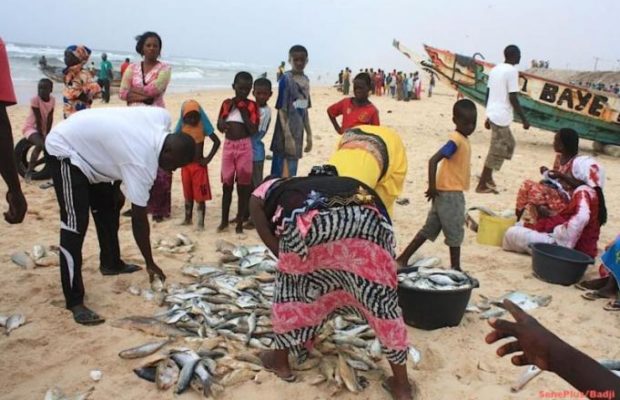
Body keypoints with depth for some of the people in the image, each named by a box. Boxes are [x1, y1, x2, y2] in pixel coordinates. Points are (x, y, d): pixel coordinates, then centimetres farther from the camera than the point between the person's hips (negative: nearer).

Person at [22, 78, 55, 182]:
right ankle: (29, 171, -18)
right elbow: (38, 119, -21)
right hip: (31, 127, -7)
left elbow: (50, 119, -9)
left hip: (44, 128, 7)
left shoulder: (52, 100, -7)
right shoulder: (35, 100, -20)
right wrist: (41, 136, -21)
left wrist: (47, 134, -15)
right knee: (40, 144, -28)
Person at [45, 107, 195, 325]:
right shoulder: (142, 163, -32)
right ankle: (75, 302, -13)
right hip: (66, 149, -10)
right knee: (75, 224, -16)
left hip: (88, 144, 10)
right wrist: (150, 263, -14)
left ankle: (111, 263, 36)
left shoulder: (162, 118, -13)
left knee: (108, 207, 18)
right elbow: (139, 219, -24)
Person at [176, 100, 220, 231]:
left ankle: (201, 222, 1)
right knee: (188, 194, 13)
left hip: (199, 165, -3)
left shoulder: (203, 126, -9)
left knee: (200, 195, -3)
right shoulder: (181, 127, -1)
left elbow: (217, 141, -8)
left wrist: (208, 158, -11)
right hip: (185, 165, 3)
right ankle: (188, 218, 25)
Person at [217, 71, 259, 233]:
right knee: (226, 184, 8)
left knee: (243, 185, 2)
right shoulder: (227, 103, 7)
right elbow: (219, 126, 8)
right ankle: (224, 220, 19)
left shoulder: (252, 105, -3)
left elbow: (253, 130, -11)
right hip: (228, 145, 3)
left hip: (244, 147, -3)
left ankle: (240, 222, 12)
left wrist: (243, 111, -14)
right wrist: (229, 108, -6)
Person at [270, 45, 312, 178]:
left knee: (292, 173, 13)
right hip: (286, 132, -7)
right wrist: (287, 136, -21)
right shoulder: (286, 79, -11)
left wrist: (309, 134, 15)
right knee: (283, 174, -6)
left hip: (298, 132, 7)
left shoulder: (306, 80, 10)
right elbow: (282, 109, -15)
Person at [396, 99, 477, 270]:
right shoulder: (456, 140, -18)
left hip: (448, 193, 9)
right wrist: (432, 187, -24)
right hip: (450, 193, -9)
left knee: (429, 229, 12)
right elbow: (433, 160, -26)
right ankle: (455, 268, 15)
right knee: (455, 232, 3)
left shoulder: (463, 140, 11)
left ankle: (402, 259, 17)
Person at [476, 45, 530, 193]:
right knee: (496, 151, -1)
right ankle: (482, 185, 4)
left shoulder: (495, 69, 13)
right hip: (501, 116, -9)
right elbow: (513, 98, -15)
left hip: (493, 114, 9)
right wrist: (524, 119, -8)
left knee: (509, 144, 21)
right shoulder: (512, 71, -12)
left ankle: (488, 177, 20)